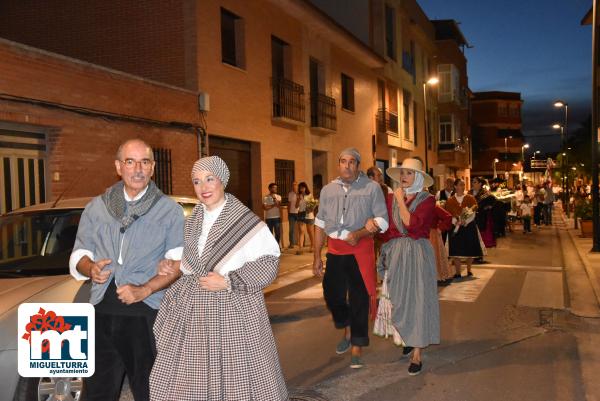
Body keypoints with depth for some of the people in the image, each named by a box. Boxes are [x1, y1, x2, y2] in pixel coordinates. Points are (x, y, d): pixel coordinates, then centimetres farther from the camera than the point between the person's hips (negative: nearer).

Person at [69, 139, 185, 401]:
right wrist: (90, 268, -8)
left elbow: (177, 262, -3)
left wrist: (145, 289, -16)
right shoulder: (96, 207, 12)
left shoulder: (170, 211, 2)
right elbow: (79, 254, 15)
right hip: (102, 313, 3)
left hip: (147, 313, -3)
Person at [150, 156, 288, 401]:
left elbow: (269, 264, -12)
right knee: (192, 377, 8)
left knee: (236, 374, 0)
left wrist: (227, 282, -17)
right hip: (194, 308, 6)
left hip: (233, 309, -6)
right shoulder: (194, 220, 10)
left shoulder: (246, 222, -12)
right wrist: (177, 268, 3)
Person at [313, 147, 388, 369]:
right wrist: (317, 257, 9)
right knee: (332, 294, 8)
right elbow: (320, 224, 11)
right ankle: (347, 331, 38)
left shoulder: (371, 188, -4)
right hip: (335, 250, 4)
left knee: (359, 300, 3)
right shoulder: (328, 189, 8)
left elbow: (382, 221, -7)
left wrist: (359, 233, -21)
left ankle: (357, 348, 19)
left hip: (360, 250, -4)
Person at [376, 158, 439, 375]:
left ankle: (417, 353, 2)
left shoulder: (427, 199, -5)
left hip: (418, 253, -4)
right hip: (397, 252, 4)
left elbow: (412, 223, -20)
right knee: (399, 297, 10)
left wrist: (401, 201, -12)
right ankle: (408, 337, 32)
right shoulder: (393, 198, 7)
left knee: (417, 298, -2)